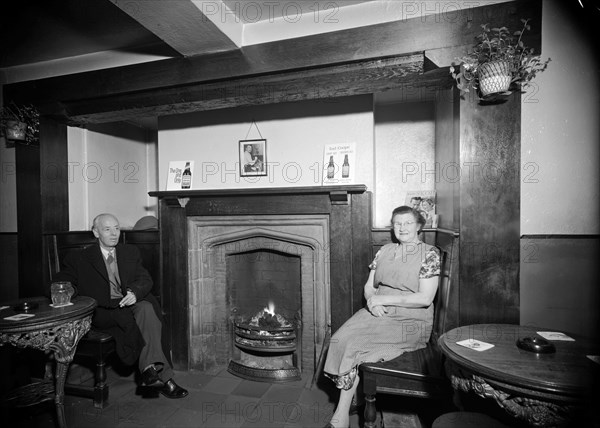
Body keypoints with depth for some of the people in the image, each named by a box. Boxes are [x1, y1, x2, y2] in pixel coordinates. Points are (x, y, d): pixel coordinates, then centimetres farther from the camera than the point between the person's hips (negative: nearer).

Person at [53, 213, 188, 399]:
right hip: (102, 312, -2)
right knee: (127, 318, -34)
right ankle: (162, 376, -36)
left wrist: (135, 292, -16)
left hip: (132, 303, 2)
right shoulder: (79, 259, 13)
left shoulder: (131, 253, 19)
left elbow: (145, 279, 7)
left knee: (146, 308, -33)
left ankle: (150, 368, -39)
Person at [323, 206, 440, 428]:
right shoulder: (385, 251, 13)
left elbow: (425, 298, -11)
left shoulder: (429, 253, -3)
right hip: (378, 314, 5)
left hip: (410, 322, -5)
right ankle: (351, 399, -12)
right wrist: (373, 302, -9)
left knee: (355, 344, -23)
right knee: (342, 337, -22)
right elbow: (368, 286, 14)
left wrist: (384, 299, -14)